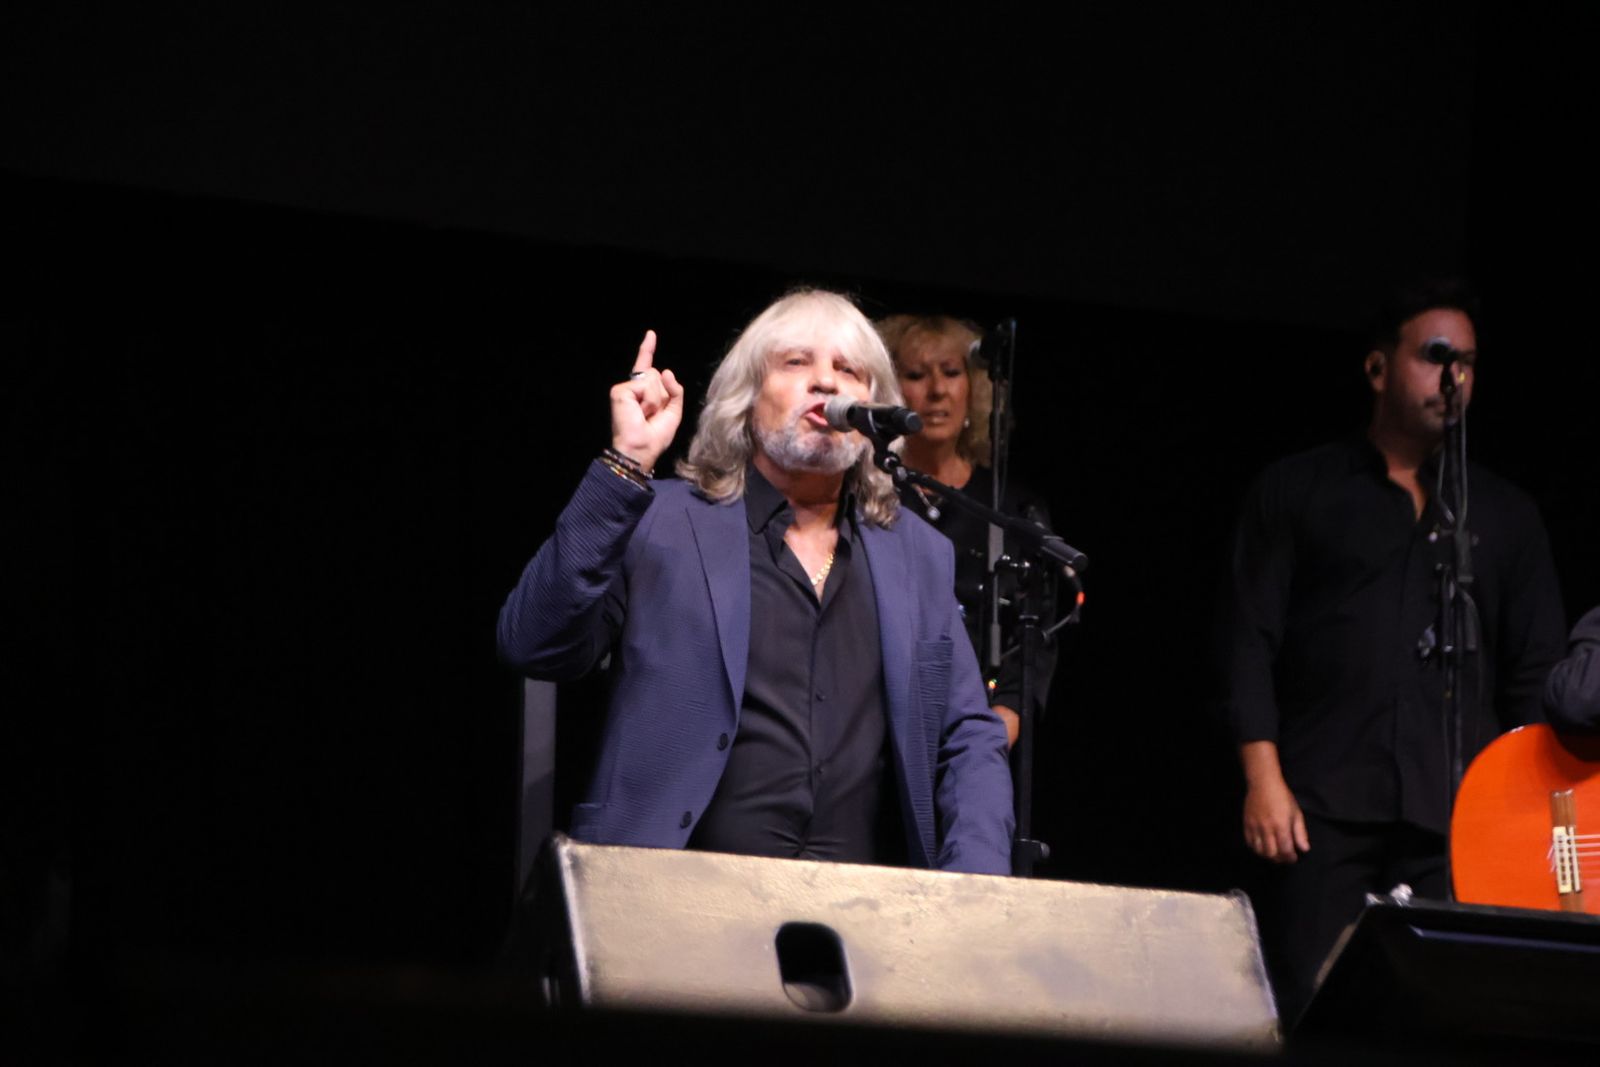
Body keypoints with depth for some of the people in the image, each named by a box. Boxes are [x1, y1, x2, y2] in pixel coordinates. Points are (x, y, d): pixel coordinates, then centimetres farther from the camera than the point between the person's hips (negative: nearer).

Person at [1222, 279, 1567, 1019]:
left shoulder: (1505, 515, 20)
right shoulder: (1296, 492, 13)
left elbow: (1537, 679, 16)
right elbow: (1251, 641, 5)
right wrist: (1263, 777, -7)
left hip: (1456, 815, 2)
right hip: (1325, 806, -2)